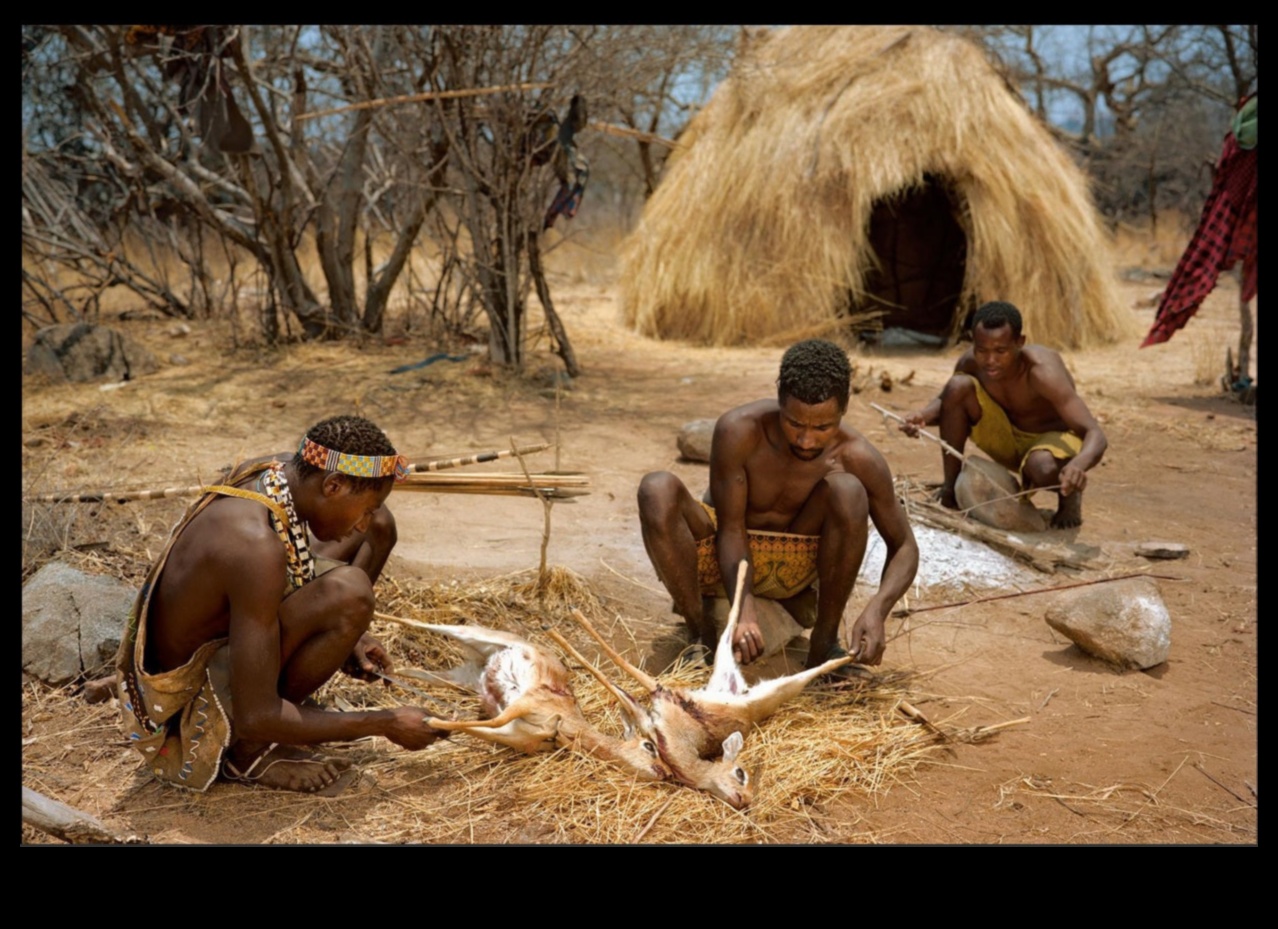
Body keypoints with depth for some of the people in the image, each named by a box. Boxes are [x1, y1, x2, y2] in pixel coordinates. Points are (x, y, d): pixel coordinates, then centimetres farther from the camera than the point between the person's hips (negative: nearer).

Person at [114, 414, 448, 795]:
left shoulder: (277, 472, -9)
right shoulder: (256, 546, -35)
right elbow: (254, 718, -32)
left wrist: (342, 639, 4)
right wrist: (386, 725, -22)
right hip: (189, 704, -9)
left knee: (381, 526, 5)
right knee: (349, 592, -33)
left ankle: (287, 699, 7)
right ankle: (250, 751, -11)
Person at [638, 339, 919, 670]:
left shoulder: (857, 458, -22)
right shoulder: (739, 429, -27)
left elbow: (904, 546, -13)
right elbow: (731, 528, -22)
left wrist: (877, 610, -33)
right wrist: (743, 608, -39)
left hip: (792, 565, 1)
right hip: (723, 557, -1)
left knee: (849, 491, -30)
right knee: (658, 490, -32)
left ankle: (824, 644, -15)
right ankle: (703, 636, -17)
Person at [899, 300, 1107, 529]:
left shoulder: (1042, 372, -33)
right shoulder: (971, 362, -19)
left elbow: (1095, 434, -36)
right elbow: (946, 401, 1)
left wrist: (1078, 464, -60)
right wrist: (923, 415, -24)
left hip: (1053, 439, -4)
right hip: (1007, 439, 5)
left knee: (1043, 468, -42)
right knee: (958, 386, -21)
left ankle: (1069, 495, -1)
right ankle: (950, 488, -7)